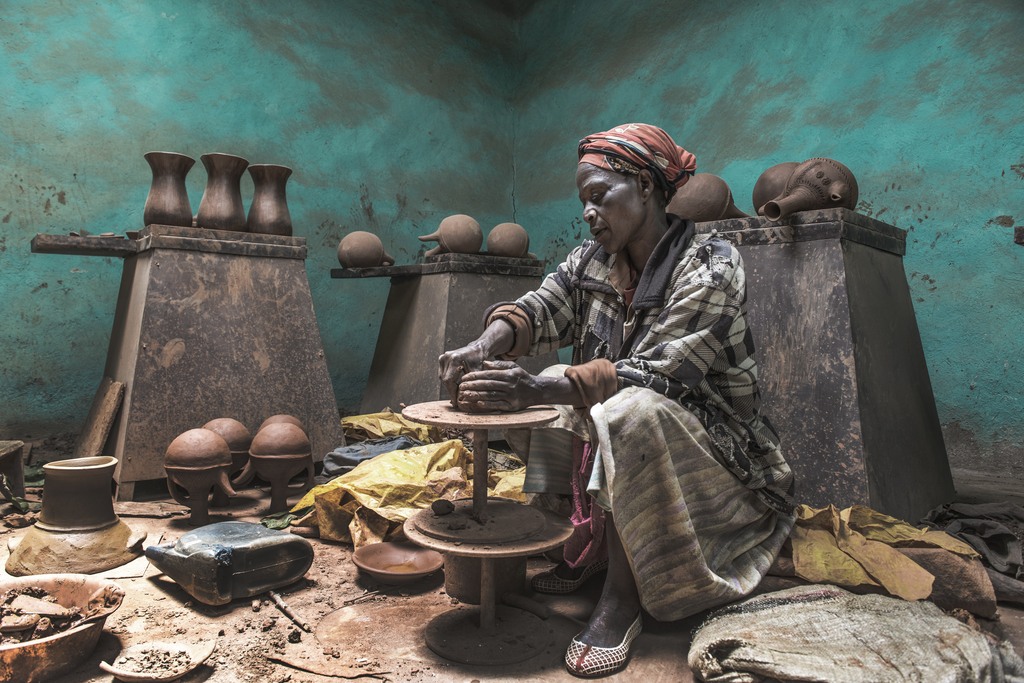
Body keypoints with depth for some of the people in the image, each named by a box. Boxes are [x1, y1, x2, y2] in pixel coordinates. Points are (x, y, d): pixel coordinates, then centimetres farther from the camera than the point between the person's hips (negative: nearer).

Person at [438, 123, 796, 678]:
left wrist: (538, 390, -40)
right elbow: (538, 310, -12)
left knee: (630, 411, -33)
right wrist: (482, 347, -35)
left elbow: (652, 373, -29)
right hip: (629, 435, 8)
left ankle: (622, 595, -22)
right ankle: (573, 549, -2)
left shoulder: (709, 265, -18)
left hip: (711, 440, -7)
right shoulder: (592, 259, 2)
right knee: (553, 400, -1)